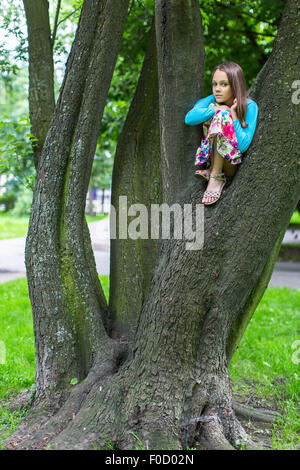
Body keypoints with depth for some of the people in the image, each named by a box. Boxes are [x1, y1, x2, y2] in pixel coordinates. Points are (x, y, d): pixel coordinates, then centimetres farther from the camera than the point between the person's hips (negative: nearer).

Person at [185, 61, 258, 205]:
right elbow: (189, 118, -24)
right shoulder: (211, 101, -3)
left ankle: (216, 177, -23)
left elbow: (243, 146, -24)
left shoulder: (249, 106, -13)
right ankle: (212, 170, -16)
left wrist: (232, 113, -23)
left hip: (233, 165, -4)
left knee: (222, 115, -25)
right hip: (210, 159, 4)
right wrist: (218, 109, -26)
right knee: (220, 112, -16)